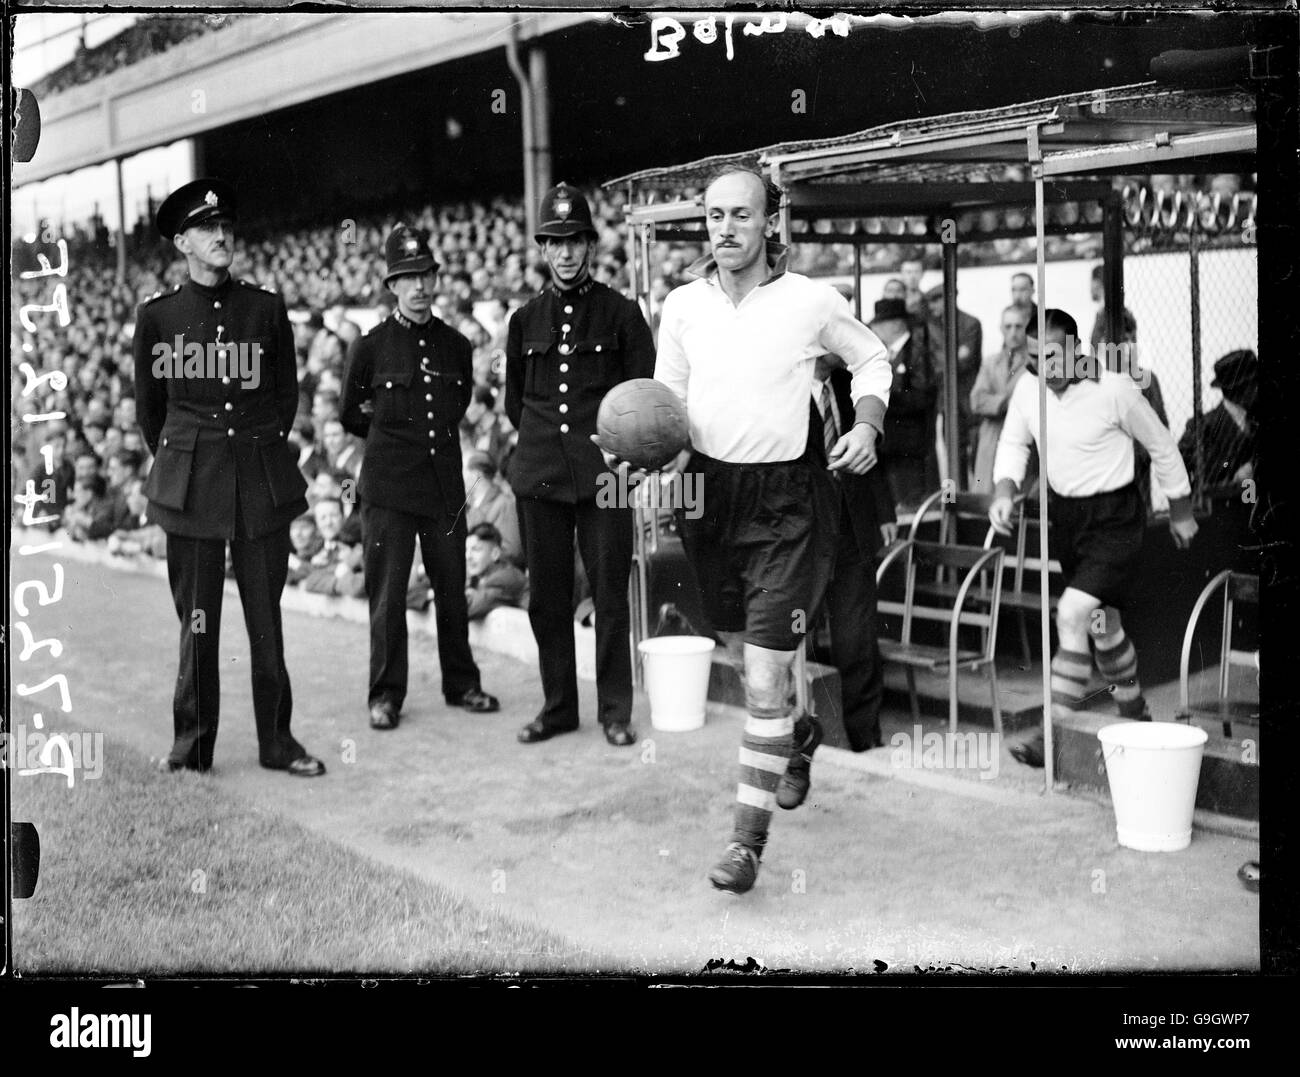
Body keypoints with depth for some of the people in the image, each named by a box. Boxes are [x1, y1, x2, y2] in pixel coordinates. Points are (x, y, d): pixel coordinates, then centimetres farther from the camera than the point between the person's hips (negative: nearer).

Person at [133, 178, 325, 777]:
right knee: (197, 621, 3)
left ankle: (277, 742, 16)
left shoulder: (266, 308, 5)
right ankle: (192, 745, 16)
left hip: (263, 482, 1)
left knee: (266, 618, 5)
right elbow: (148, 407, 13)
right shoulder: (157, 316, 2)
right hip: (191, 487, -1)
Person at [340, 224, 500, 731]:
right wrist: (398, 430, 12)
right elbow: (352, 417, 10)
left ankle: (461, 683, 24)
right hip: (388, 488, -3)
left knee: (452, 589, 9)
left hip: (445, 485, 3)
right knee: (387, 594, 0)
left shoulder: (456, 346, 8)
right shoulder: (370, 346, -1)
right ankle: (385, 695, 11)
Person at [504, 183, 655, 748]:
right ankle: (557, 706, 19)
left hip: (604, 473, -3)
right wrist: (544, 436, 9)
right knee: (547, 596, 8)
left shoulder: (621, 313, 3)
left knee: (610, 594, 0)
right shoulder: (525, 320, 12)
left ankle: (615, 709, 11)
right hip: (538, 473, 3)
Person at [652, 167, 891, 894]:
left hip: (785, 501, -4)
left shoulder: (812, 301, -6)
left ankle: (748, 840, -2)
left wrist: (868, 424, -6)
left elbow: (872, 358, 11)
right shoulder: (683, 305, 2)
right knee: (742, 645, 22)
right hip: (708, 488, 4)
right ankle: (794, 733, 52)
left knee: (766, 678, -9)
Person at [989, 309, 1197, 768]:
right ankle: (1135, 717, 39)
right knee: (1103, 624, 18)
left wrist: (1181, 512, 5)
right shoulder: (1028, 387, -7)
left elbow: (1161, 446, -5)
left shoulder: (1114, 389, -20)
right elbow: (1013, 443, 9)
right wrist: (1004, 489, -12)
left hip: (1113, 517, -6)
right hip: (1064, 513, 6)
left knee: (1073, 614, -20)